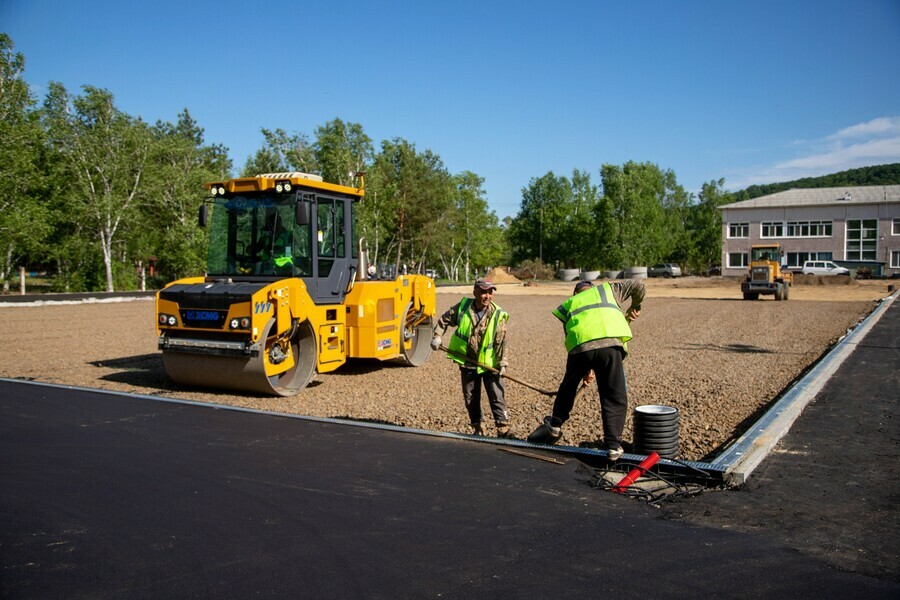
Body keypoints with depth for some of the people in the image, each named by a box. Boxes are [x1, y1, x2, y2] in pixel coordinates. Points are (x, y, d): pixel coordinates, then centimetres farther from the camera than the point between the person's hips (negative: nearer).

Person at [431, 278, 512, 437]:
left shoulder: (498, 315, -11)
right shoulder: (462, 307, -7)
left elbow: (501, 341, -11)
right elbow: (444, 320, 7)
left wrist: (502, 362, -17)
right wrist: (437, 336, -5)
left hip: (489, 364, -2)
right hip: (467, 364, 2)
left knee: (497, 396, -5)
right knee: (471, 398, 12)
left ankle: (503, 429, 1)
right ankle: (478, 428, 27)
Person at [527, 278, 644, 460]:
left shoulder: (569, 304, 34)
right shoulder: (608, 289, 32)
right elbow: (638, 285, 26)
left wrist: (587, 370, 36)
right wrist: (635, 307, 44)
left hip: (580, 346, 2)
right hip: (610, 343, -2)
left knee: (568, 387, 26)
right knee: (614, 398, 8)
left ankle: (555, 425, 40)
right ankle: (613, 445, 7)